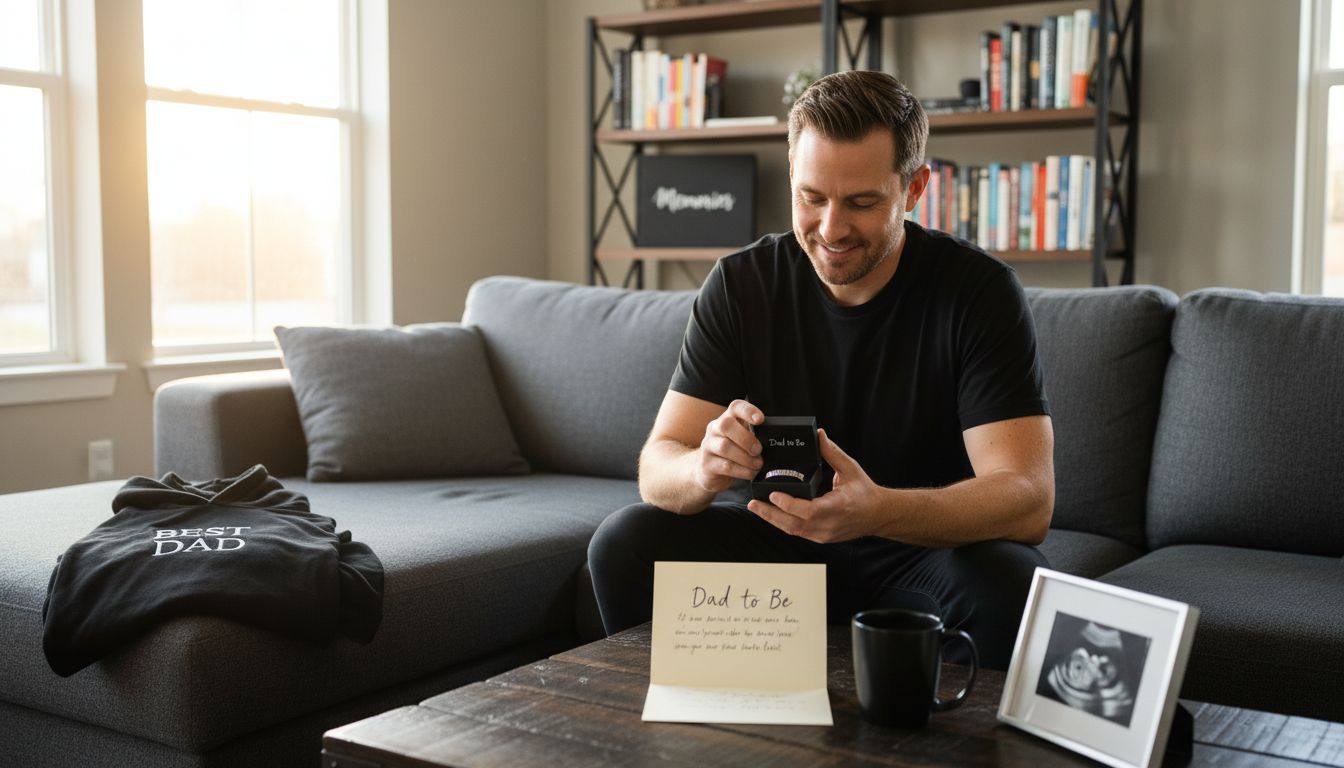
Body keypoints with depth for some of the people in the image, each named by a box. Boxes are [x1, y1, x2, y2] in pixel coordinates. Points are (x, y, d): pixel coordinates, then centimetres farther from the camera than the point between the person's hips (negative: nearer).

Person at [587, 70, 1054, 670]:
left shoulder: (979, 291, -15)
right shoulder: (740, 284, -6)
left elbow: (1029, 498, -24)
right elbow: (657, 467, -10)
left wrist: (878, 511, -43)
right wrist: (704, 469, -36)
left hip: (927, 548, -2)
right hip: (783, 540, 3)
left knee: (1007, 584, -34)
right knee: (625, 543, -19)